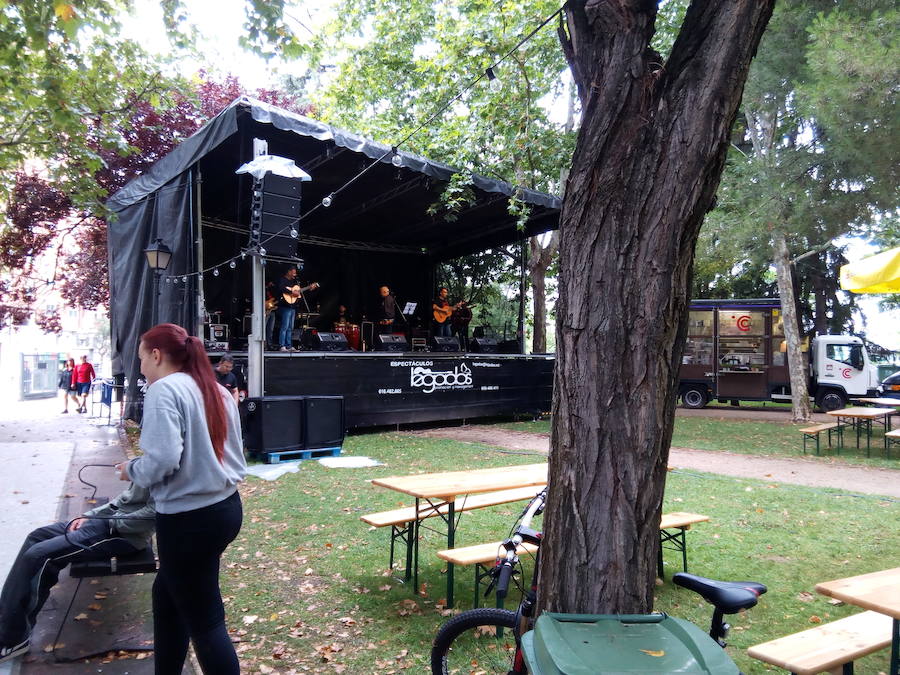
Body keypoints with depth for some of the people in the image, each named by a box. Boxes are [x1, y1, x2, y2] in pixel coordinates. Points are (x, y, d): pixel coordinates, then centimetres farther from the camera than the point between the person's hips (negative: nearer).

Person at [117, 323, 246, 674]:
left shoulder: (164, 390, -13)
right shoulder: (217, 390, 11)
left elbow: (163, 460, -23)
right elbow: (231, 455, 13)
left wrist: (132, 470, -4)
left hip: (188, 519, -9)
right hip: (226, 506, 9)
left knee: (203, 618, 4)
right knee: (167, 593, 25)